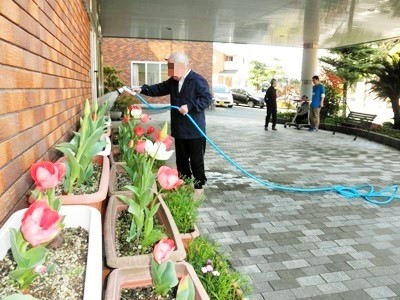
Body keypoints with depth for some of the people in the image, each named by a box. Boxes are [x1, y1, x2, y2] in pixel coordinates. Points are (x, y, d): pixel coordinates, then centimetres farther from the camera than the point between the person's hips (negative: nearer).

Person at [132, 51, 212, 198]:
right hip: (179, 129, 8)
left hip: (194, 130, -7)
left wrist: (189, 106, -26)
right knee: (181, 159, 15)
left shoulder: (198, 80, -14)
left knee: (196, 160, 4)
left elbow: (207, 98, -19)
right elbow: (159, 89, 18)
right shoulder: (173, 81, 10)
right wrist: (142, 89, 7)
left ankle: (199, 187, 16)